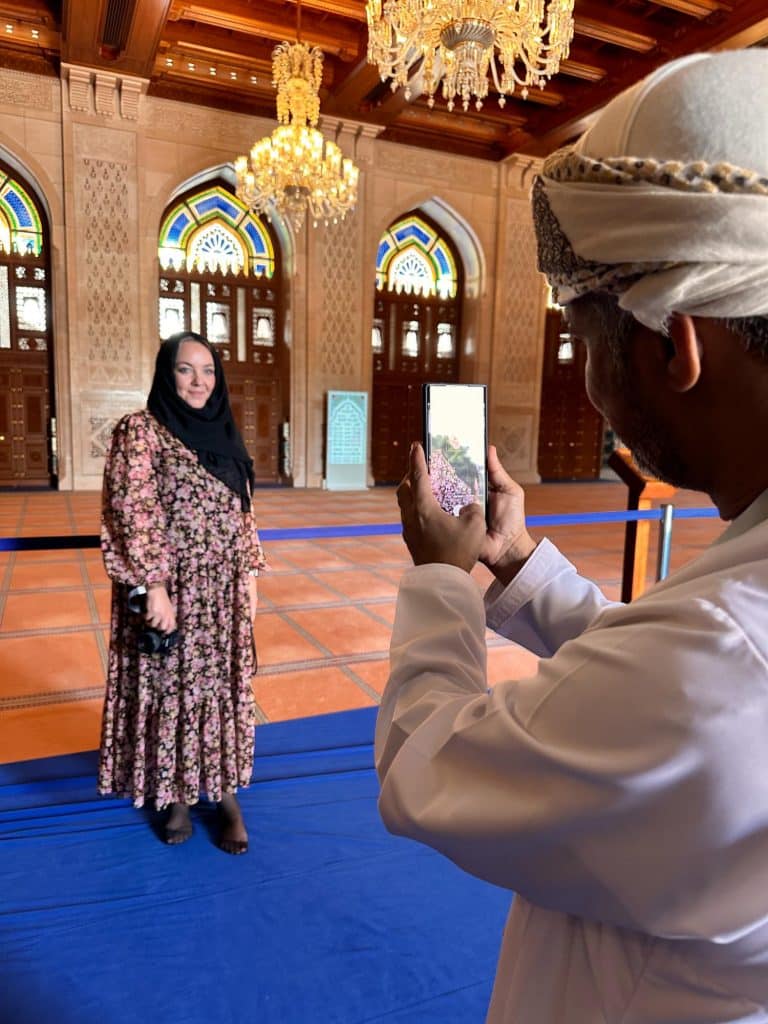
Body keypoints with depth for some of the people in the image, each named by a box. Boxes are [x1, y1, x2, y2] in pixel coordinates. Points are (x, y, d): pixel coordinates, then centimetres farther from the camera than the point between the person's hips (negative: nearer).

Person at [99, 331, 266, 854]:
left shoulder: (224, 434, 9)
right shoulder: (141, 430, -9)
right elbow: (135, 512, -15)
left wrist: (250, 576, 9)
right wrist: (154, 586, -20)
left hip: (224, 590, 6)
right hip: (171, 588, -5)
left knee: (223, 688, 12)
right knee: (170, 688, 8)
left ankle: (225, 791, 26)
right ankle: (175, 795, 27)